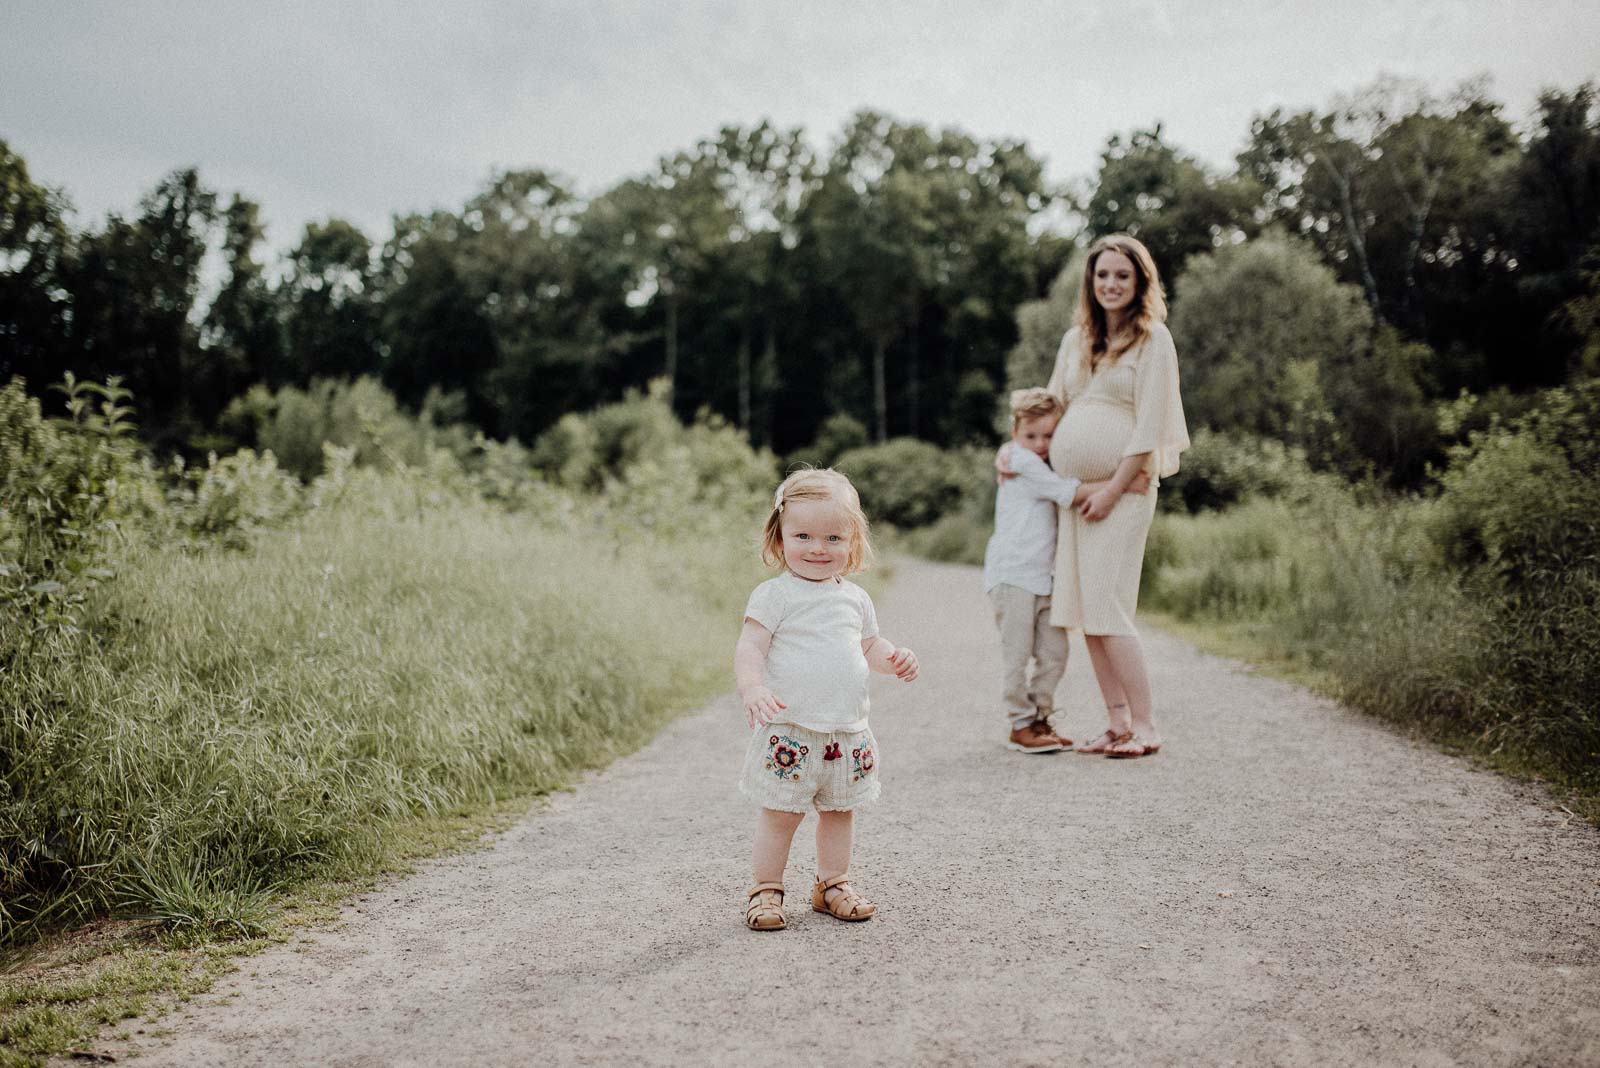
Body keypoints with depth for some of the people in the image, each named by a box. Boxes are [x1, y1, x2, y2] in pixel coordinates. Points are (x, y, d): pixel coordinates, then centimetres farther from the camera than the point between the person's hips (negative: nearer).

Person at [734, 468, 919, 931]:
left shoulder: (854, 597, 10)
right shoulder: (774, 595, -9)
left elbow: (869, 645, 20)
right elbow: (749, 647, -16)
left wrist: (895, 659, 0)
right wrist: (752, 688, -34)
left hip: (846, 730, 6)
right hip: (789, 729, -5)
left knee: (840, 810, 15)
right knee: (780, 812, 1)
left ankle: (833, 884, 31)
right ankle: (766, 889, 16)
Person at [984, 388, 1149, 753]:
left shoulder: (1043, 470, 20)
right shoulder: (1021, 463, -8)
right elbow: (1071, 493, -14)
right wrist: (1122, 485, -16)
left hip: (1041, 578, 9)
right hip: (1012, 575, -9)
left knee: (1054, 651, 7)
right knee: (1017, 655, -4)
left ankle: (1039, 719, 18)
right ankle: (1021, 726, 4)